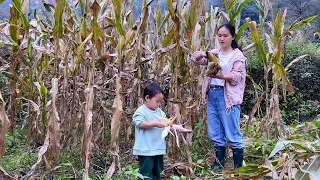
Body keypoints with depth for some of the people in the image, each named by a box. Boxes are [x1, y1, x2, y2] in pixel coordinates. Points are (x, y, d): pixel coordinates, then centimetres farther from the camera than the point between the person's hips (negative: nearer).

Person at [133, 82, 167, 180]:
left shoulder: (160, 112, 11)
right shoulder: (140, 111, -11)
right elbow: (141, 124, -23)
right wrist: (155, 124, -30)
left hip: (158, 149, 8)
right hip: (145, 150, -7)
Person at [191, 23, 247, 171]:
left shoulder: (238, 55, -1)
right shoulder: (214, 53, 14)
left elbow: (236, 77, -11)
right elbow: (195, 59, 6)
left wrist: (221, 76, -29)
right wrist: (203, 54, -16)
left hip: (227, 96, -6)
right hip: (212, 94, 6)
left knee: (232, 133, -2)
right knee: (215, 133, 12)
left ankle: (238, 167, 7)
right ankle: (219, 163, 24)